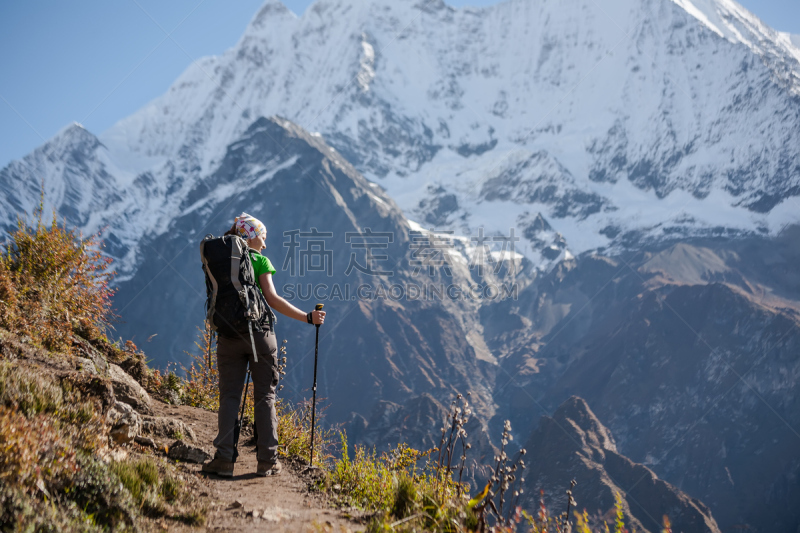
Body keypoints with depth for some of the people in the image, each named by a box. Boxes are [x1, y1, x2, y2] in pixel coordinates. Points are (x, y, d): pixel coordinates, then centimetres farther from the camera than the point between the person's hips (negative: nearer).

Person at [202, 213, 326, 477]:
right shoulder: (260, 261, -3)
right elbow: (272, 299, -13)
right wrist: (307, 317, -10)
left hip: (229, 335, 3)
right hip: (259, 334, -3)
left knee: (229, 396, 6)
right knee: (265, 396, 4)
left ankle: (224, 459, -1)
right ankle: (268, 460, 5)